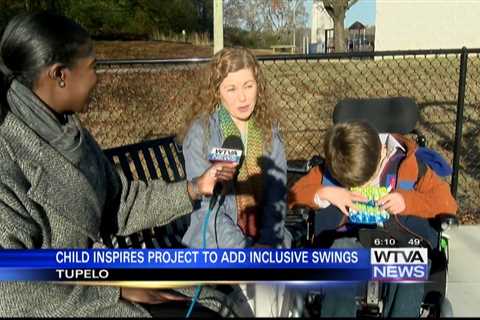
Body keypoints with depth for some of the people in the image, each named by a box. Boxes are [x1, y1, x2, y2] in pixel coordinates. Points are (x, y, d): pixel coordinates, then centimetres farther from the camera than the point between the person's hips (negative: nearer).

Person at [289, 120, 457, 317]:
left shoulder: (407, 163, -4)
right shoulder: (331, 166, 0)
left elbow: (448, 202, -1)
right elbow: (293, 194, 2)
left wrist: (408, 200, -17)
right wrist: (325, 194, -15)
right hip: (349, 241, 1)